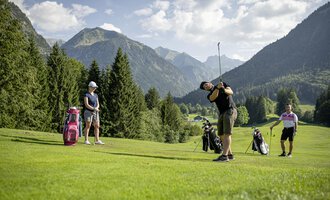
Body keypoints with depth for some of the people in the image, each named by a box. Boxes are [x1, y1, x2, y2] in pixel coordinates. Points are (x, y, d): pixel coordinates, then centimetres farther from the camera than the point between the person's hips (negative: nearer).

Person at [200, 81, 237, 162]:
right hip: (221, 113, 6)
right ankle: (230, 155, 18)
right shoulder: (210, 95, 12)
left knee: (227, 133, -15)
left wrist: (224, 89, -29)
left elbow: (231, 92, -8)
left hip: (230, 110, -6)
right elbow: (213, 97, -13)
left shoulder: (223, 84, 9)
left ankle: (224, 156, -22)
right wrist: (218, 87, -29)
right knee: (221, 135, 7)